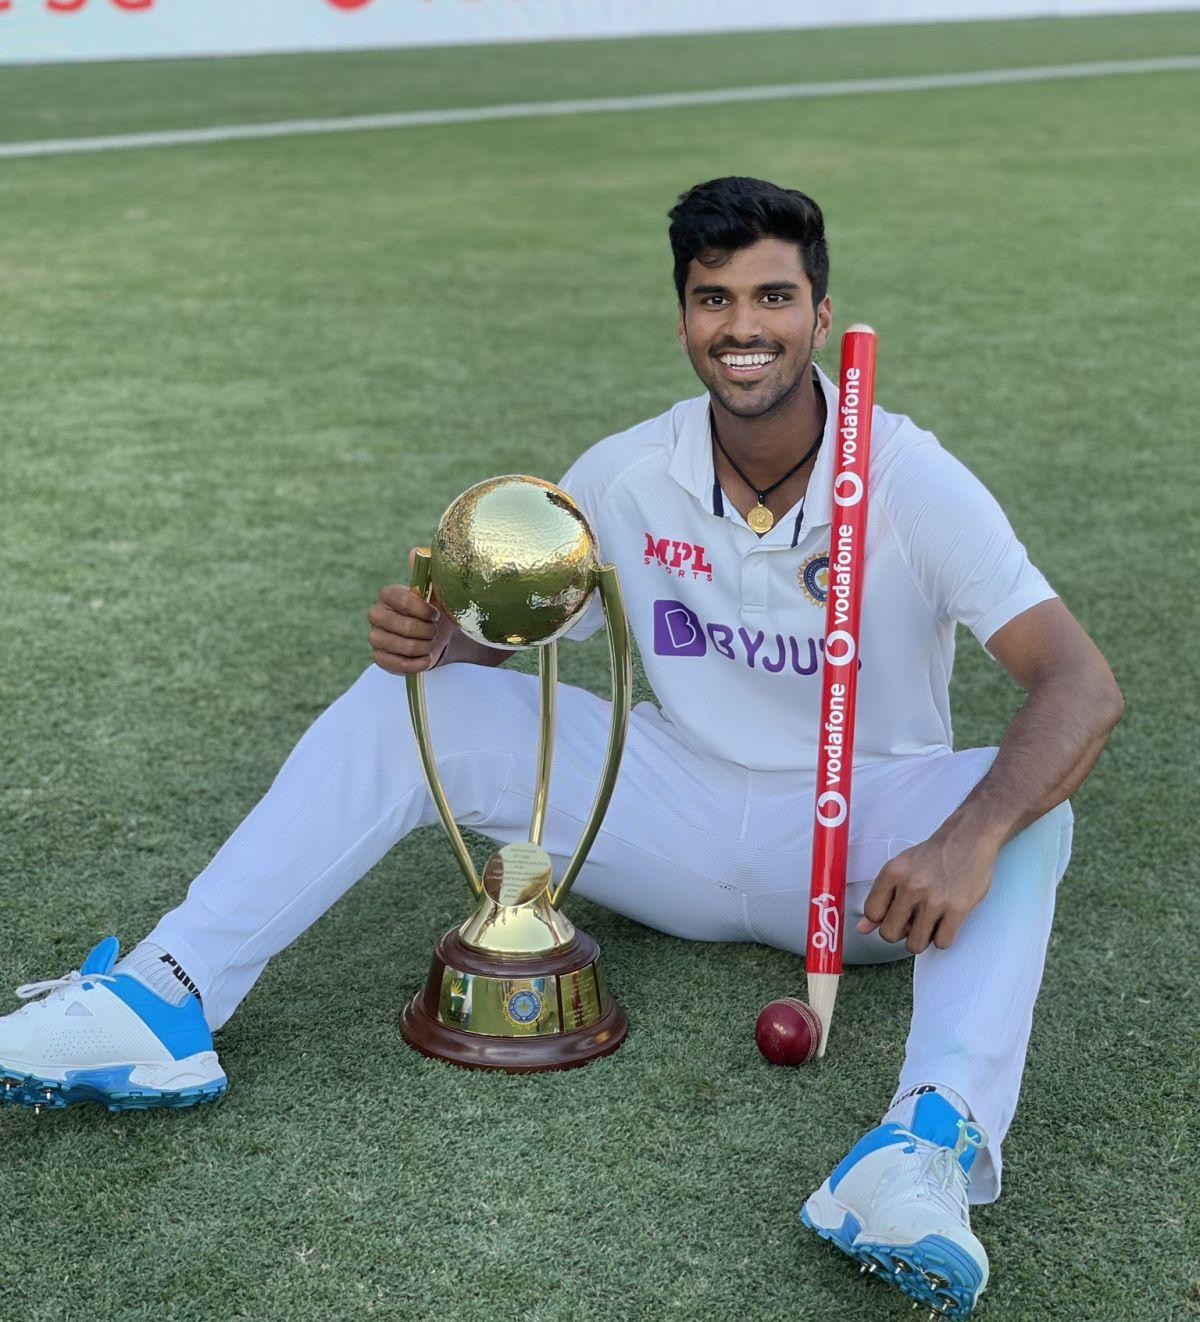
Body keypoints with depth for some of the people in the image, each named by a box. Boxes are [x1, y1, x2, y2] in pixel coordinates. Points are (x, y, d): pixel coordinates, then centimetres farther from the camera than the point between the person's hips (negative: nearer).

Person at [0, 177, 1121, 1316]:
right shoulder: (626, 476, -5)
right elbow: (501, 630, 3)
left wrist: (968, 840, -41)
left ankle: (934, 1137, -53)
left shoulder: (910, 480, -15)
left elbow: (1082, 687, -23)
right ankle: (168, 999, -23)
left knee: (1026, 814, -34)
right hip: (679, 818, 3)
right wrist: (432, 634, -23)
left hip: (860, 850, -2)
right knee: (404, 698, -12)